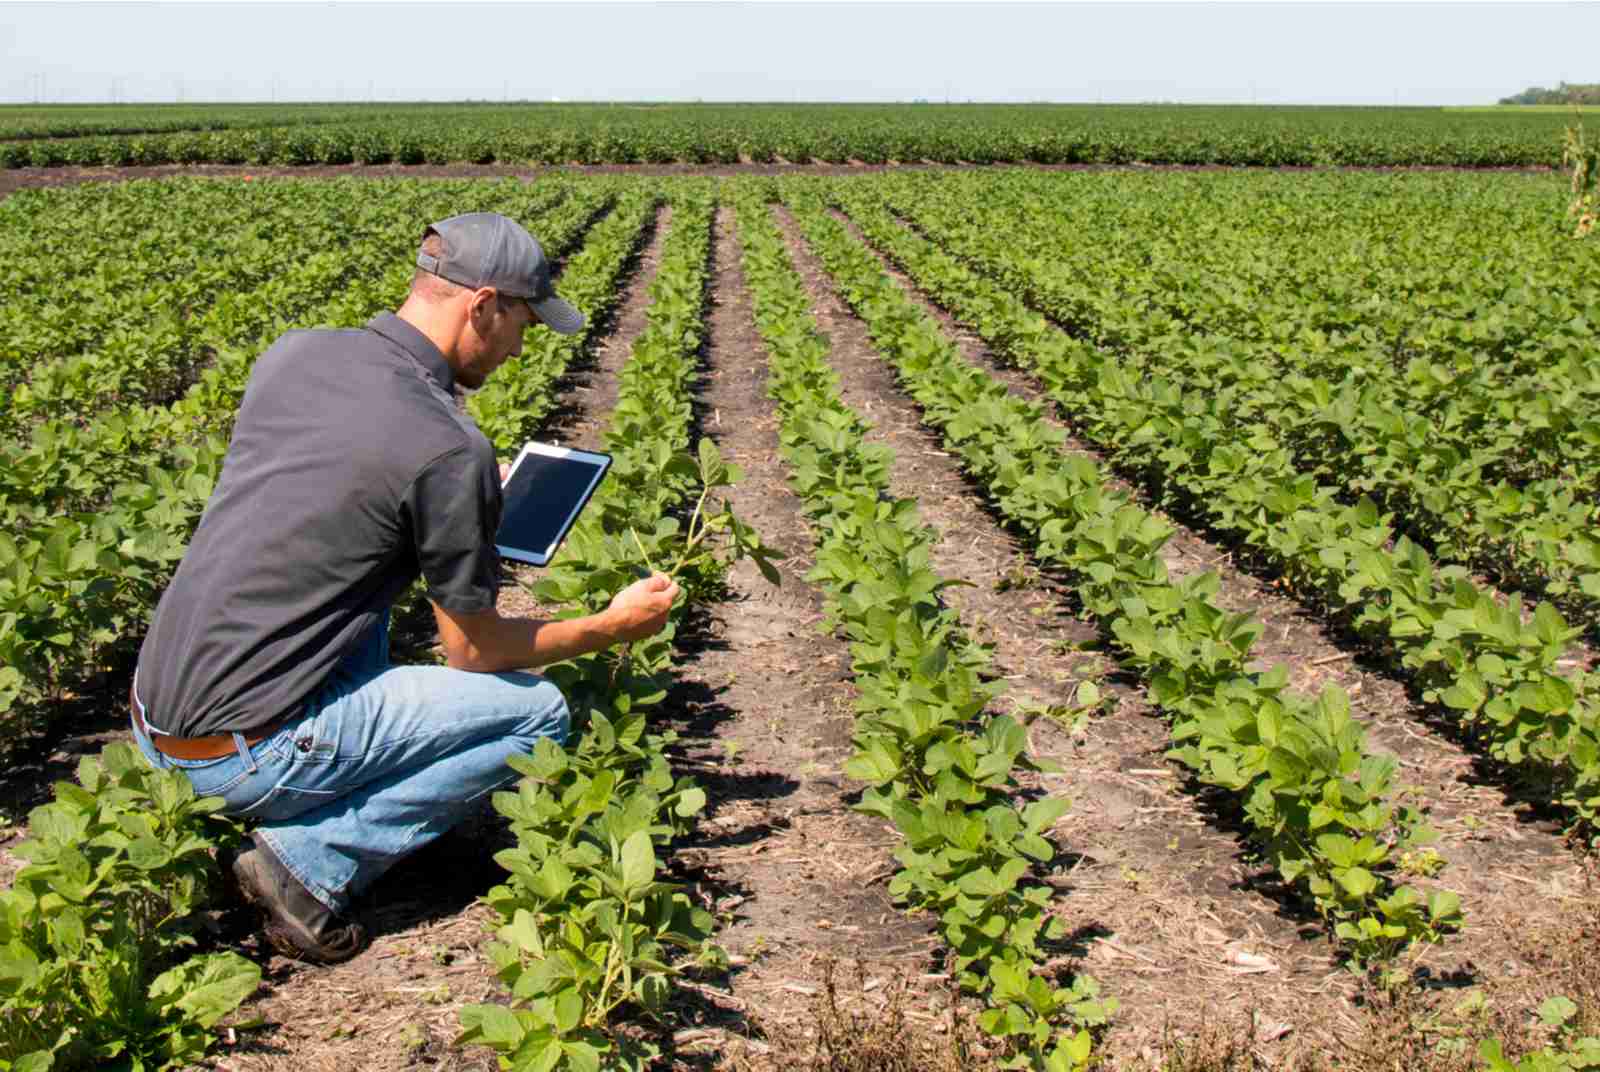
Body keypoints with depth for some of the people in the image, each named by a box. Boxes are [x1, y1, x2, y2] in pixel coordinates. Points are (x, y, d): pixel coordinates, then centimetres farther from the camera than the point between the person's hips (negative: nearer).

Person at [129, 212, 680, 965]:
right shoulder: (451, 450, -17)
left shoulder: (289, 355, 4)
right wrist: (614, 627, 9)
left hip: (153, 722, 8)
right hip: (244, 753, -8)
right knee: (538, 713, 2)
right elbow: (474, 652, -5)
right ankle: (311, 859, -4)